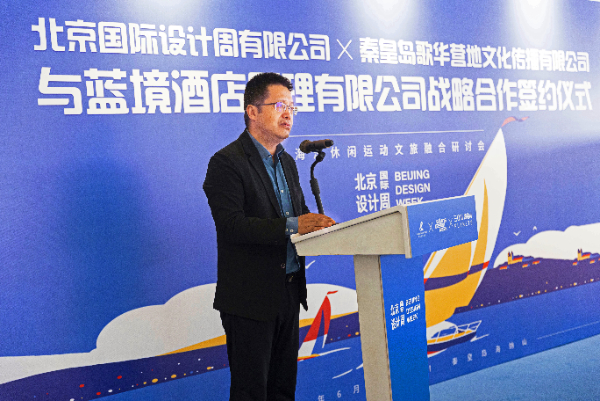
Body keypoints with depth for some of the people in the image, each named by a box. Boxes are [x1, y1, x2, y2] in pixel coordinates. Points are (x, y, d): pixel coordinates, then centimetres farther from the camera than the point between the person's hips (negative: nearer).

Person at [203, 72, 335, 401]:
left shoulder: (286, 161, 14)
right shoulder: (226, 162, -13)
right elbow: (231, 225, -23)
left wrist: (316, 223, -4)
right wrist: (290, 226, -29)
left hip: (289, 293, 8)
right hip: (250, 298, -7)